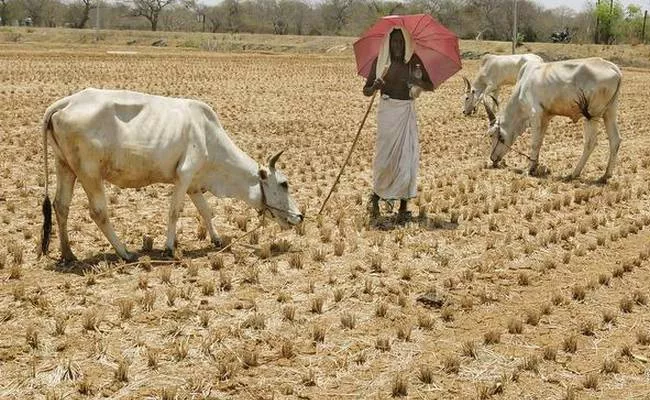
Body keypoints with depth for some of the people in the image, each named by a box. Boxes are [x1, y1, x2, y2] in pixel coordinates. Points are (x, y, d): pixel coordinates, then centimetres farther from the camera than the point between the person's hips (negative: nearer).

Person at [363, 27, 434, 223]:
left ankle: (404, 205, 5)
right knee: (384, 156, -3)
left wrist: (415, 80, -19)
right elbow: (366, 91, 2)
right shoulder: (380, 61, 1)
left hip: (407, 112, 1)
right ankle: (376, 196, 22)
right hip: (387, 111, -1)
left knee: (407, 156, -2)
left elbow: (430, 86, 1)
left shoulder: (413, 61, 4)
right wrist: (374, 87, -21)